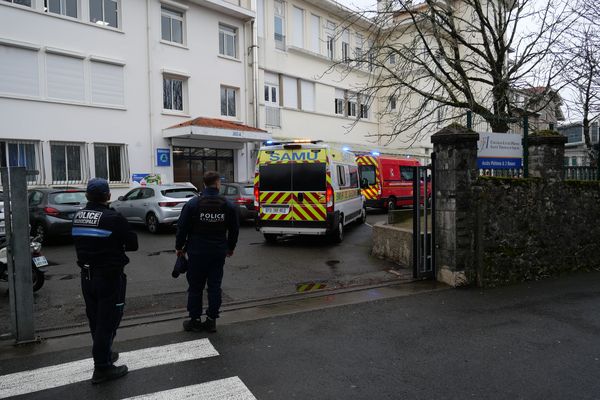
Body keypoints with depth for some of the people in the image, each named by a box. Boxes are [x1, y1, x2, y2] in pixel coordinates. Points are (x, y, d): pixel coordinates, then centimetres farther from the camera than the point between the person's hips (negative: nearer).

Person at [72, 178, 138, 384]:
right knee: (107, 321, 3)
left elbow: (82, 242, 10)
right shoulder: (113, 218, -19)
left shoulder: (78, 216, 2)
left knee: (95, 319, 20)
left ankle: (104, 354, 38)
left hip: (87, 276, 7)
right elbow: (133, 244, -13)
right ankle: (102, 367, 11)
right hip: (109, 277, -7)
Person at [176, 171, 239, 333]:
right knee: (214, 286, 9)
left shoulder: (193, 204, -7)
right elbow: (234, 229, 7)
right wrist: (230, 247, 21)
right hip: (219, 252, 2)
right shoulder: (228, 205, 0)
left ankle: (195, 320, 17)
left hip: (197, 252, -2)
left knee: (195, 287, 9)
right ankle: (211, 320, 14)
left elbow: (182, 228, -3)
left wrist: (179, 246, 10)